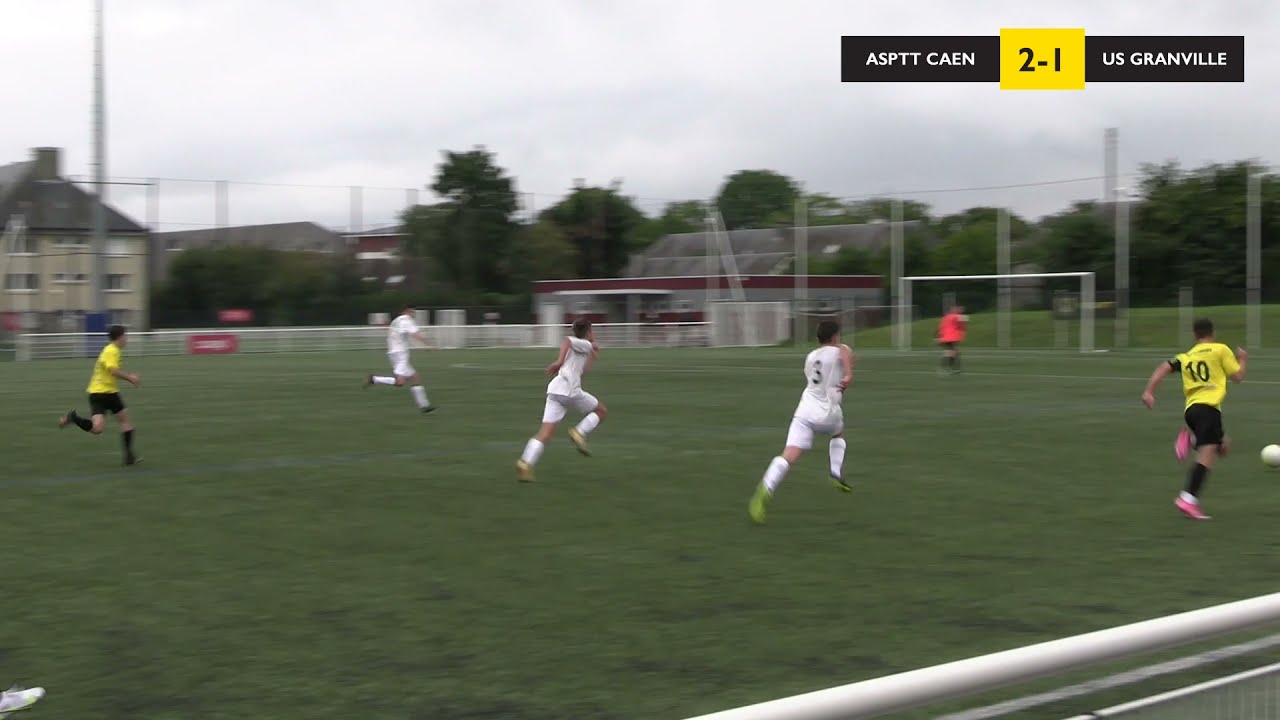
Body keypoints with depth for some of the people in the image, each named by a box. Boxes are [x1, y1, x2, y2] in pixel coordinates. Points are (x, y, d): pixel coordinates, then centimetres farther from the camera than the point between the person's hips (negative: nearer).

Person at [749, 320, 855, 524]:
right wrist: (849, 374, -24)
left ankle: (765, 490, -34)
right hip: (827, 413, -3)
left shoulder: (810, 357, 19)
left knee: (789, 456, -12)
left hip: (804, 410, 3)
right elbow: (847, 353, -20)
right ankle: (837, 474, 16)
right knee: (838, 434, 33)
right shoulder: (839, 351, 4)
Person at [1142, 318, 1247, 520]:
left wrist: (1149, 392, 1)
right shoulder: (1220, 349, 7)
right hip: (1208, 406, -7)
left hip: (1190, 409, 7)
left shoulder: (1185, 356, 19)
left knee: (1223, 446, 23)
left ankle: (1190, 438, -2)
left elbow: (1164, 368, 5)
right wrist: (1243, 359, 27)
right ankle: (1189, 500, -32)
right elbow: (1238, 376, 10)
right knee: (1207, 454, -17)